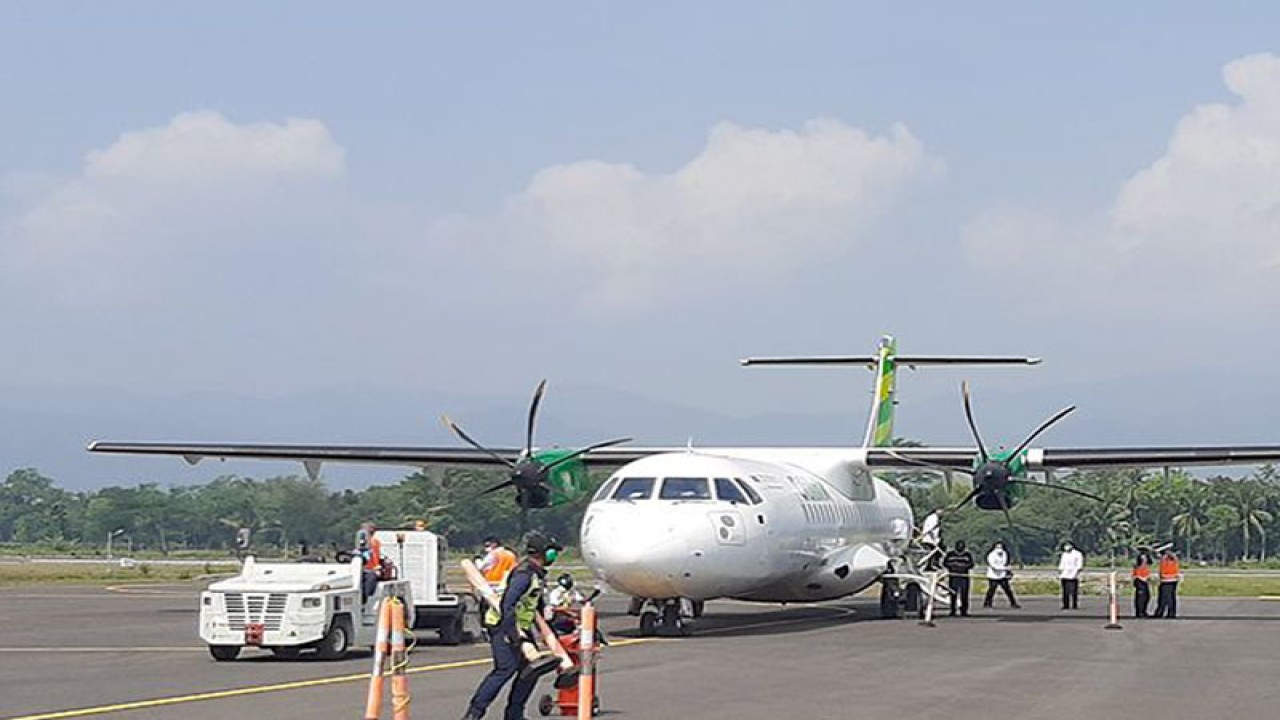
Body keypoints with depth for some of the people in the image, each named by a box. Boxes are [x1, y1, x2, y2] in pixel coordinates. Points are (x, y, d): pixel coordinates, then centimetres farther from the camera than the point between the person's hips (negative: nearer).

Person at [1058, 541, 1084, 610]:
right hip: (1064, 576, 5)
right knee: (1065, 591, 1)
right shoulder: (1064, 554, 18)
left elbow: (1079, 566, -7)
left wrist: (1076, 573, -17)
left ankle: (1075, 606, -7)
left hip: (1073, 576, -5)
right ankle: (1066, 606, 3)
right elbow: (1061, 565, 21)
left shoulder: (1078, 554, -1)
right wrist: (1059, 574, 14)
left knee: (1074, 591, -8)